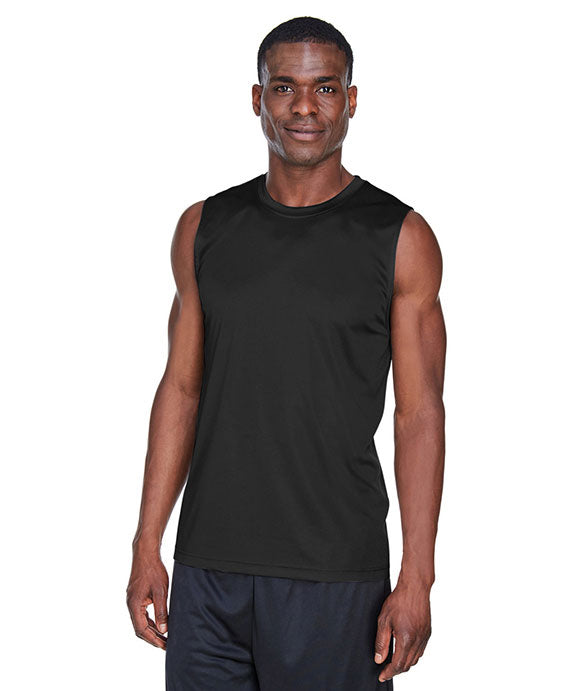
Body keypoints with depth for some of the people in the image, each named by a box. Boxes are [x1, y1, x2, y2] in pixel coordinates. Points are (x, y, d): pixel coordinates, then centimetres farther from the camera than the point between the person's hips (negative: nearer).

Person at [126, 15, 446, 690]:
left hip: (334, 578, -3)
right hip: (207, 563, 3)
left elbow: (420, 414, -3)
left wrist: (416, 580, -8)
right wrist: (147, 546, 6)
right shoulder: (205, 228, 7)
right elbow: (181, 388, 10)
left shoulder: (400, 238, -3)